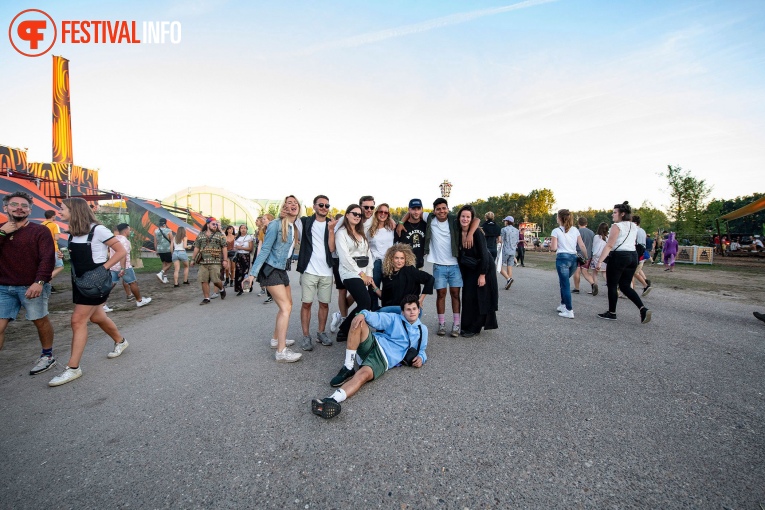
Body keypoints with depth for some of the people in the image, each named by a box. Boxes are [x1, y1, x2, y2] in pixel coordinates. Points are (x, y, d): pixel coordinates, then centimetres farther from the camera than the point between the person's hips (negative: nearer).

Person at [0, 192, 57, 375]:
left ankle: (47, 356, 23)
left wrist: (39, 282, -23)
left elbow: (47, 258, -12)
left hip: (32, 286, -4)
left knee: (41, 321, 6)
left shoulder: (40, 231, -3)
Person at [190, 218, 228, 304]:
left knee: (215, 279, -6)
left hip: (215, 262, -3)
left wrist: (225, 260, -6)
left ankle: (222, 289, 25)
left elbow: (224, 248, 1)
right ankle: (206, 298, 11)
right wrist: (193, 259, 13)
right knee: (204, 281, 1)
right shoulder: (200, 235, 13)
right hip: (203, 262, 3)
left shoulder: (219, 235, 5)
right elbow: (196, 248, 15)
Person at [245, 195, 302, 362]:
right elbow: (265, 250, -17)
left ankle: (276, 339, 32)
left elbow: (290, 251, 7)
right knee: (286, 307, -14)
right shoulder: (276, 225, -14)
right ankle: (281, 352, -12)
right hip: (270, 270, -9)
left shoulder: (295, 227, 7)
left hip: (282, 270, 9)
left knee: (287, 305, 17)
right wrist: (253, 273, -19)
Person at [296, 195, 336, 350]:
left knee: (324, 303, 9)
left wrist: (330, 229, -13)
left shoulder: (332, 224, 6)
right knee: (306, 303, -1)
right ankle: (306, 336, 8)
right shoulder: (305, 222, 2)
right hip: (309, 270, -2)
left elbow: (332, 248, -6)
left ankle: (321, 332, 24)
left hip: (326, 271, 2)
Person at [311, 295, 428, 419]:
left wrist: (421, 357, 2)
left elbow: (421, 350, 28)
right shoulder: (394, 319, 15)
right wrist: (363, 314, -23)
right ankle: (348, 368, -23)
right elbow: (378, 318, 0)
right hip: (374, 343, 2)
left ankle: (332, 400, -55)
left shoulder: (422, 330, 19)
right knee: (358, 322, -27)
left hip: (384, 359, -2)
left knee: (363, 375, -35)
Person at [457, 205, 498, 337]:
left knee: (479, 299, 0)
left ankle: (474, 328, 12)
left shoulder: (477, 233, -21)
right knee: (467, 297, 8)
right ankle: (467, 326, 21)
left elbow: (484, 254, -21)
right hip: (469, 269, 6)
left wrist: (482, 275, -21)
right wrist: (462, 272, 5)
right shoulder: (457, 233, -5)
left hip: (484, 268, -6)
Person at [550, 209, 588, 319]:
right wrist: (586, 259, 13)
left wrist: (550, 245, 12)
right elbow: (582, 246, 6)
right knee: (563, 282, 22)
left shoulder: (556, 231, -4)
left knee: (565, 284, -2)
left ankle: (569, 311, -3)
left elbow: (553, 248, -9)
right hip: (574, 258, 6)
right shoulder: (575, 230, 10)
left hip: (562, 258, -5)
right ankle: (563, 304, 26)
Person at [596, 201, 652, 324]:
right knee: (625, 286, 13)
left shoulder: (617, 226, -10)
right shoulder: (634, 227, 16)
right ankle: (643, 309, -3)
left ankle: (612, 313, 13)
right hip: (633, 256, 8)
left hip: (619, 256, -8)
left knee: (612, 285, 5)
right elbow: (632, 243, 16)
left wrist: (600, 261, -20)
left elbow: (609, 246, -18)